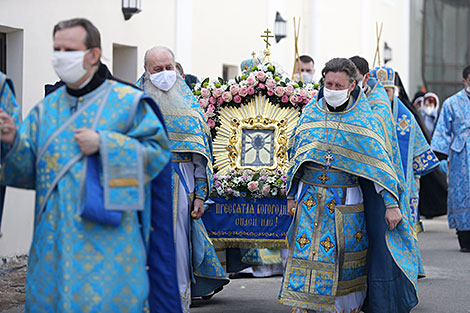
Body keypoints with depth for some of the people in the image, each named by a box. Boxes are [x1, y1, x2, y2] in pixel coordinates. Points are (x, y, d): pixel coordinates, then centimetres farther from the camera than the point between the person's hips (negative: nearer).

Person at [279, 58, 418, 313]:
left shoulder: (364, 120, -3)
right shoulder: (310, 113, 6)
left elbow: (380, 163, -4)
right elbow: (296, 156, 16)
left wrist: (391, 204, -8)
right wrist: (291, 194, 16)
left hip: (347, 203, -2)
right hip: (310, 201, 2)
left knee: (347, 262, 3)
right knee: (306, 255, -4)